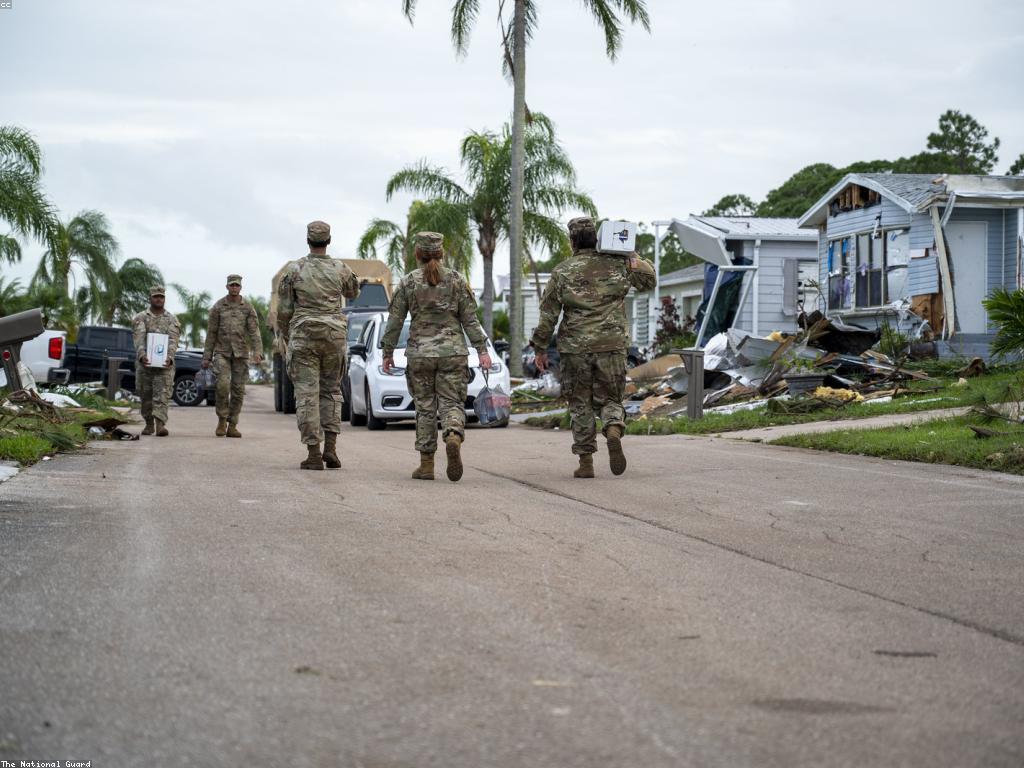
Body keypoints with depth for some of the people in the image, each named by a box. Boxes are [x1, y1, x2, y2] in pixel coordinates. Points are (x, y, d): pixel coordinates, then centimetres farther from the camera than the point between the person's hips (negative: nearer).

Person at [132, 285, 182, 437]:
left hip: (164, 362, -1)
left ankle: (160, 424, -25)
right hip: (144, 362, 1)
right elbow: (139, 339, -10)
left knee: (162, 394, -14)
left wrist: (169, 358, -26)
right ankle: (149, 424, 23)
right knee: (146, 395, 9)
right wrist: (142, 356, -29)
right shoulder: (140, 318, 5)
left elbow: (173, 340, -7)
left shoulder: (172, 320, 6)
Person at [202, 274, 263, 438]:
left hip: (240, 353, 1)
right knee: (223, 384, -19)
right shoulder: (218, 307, 2)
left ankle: (232, 426, 7)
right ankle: (222, 420, -3)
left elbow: (254, 332, -5)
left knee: (238, 389, 0)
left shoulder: (248, 308, 3)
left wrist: (258, 352, -20)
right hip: (222, 352, -1)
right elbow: (211, 333, 5)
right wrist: (207, 357, 2)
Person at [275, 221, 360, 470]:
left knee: (307, 394, -1)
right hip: (334, 336, 2)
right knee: (331, 390, 15)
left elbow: (284, 309, 0)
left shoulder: (294, 270, -3)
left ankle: (314, 454, -6)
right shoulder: (340, 269, 1)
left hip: (303, 337, -2)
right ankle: (330, 447, 3)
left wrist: (285, 337, 14)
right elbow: (353, 292, 22)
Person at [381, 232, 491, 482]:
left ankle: (426, 464, 7)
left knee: (425, 407, 8)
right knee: (452, 402, 2)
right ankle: (454, 437, -30)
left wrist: (388, 352, 10)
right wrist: (482, 350, 1)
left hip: (419, 353, 0)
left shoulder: (408, 282, 1)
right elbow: (470, 319, 0)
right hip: (453, 351, 0)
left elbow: (395, 321, 1)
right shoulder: (456, 280, 3)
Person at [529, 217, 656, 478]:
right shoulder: (618, 265, 3)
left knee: (581, 405, 10)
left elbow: (548, 314, 1)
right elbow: (649, 280, 19)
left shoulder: (562, 272, 0)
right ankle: (614, 430, -20)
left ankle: (586, 461, 8)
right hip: (612, 346, 1)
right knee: (610, 398, 12)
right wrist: (633, 257, 14)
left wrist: (540, 347, 9)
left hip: (576, 348, -1)